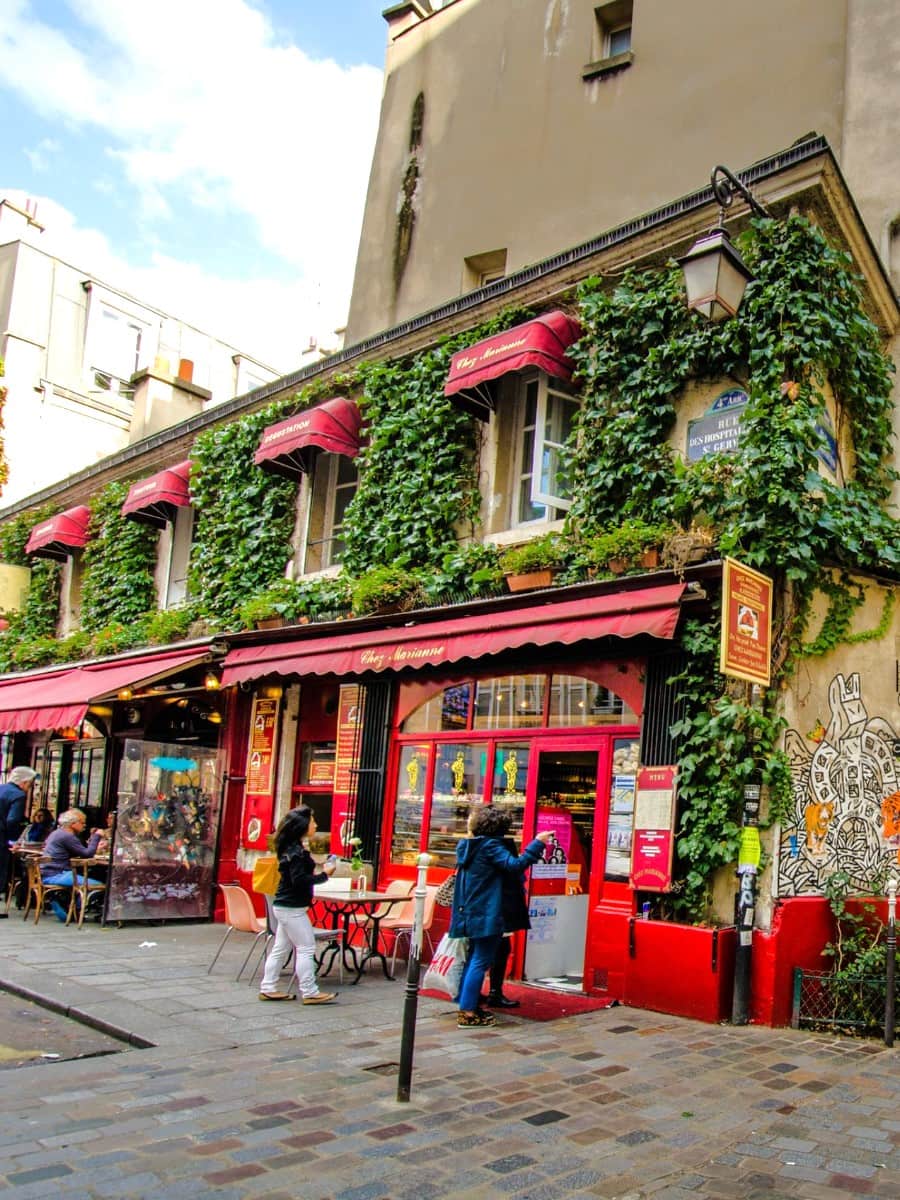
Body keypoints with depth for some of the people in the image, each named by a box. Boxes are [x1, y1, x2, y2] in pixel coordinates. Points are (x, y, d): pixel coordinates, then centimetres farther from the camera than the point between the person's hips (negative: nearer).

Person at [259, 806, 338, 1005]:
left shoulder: (293, 848, 11)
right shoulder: (296, 852, -19)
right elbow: (299, 880, -24)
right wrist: (324, 874, -18)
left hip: (284, 907, 10)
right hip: (292, 908, -10)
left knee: (281, 949, 14)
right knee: (306, 948, -4)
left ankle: (268, 989, 20)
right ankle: (309, 992, 1)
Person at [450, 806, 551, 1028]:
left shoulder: (468, 846, 11)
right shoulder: (490, 845, -15)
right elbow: (514, 865, -25)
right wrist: (537, 843, -22)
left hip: (471, 913, 9)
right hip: (486, 915, -9)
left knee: (474, 959, 17)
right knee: (480, 962, -6)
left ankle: (466, 1006, 22)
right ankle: (468, 1013, -5)